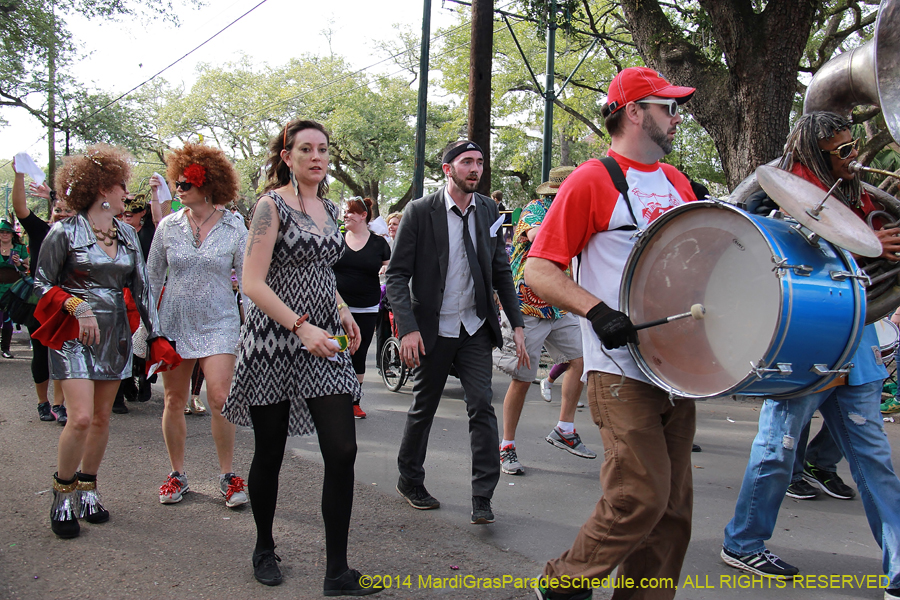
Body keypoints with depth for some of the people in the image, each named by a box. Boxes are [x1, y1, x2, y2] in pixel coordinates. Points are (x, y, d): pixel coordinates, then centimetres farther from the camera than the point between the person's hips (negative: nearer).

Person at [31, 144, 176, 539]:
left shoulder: (127, 235, 10)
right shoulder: (64, 233, -5)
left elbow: (141, 288, 10)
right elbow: (42, 284, -1)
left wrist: (156, 336, 4)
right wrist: (78, 307, -17)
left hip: (115, 333, 5)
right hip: (74, 334, -5)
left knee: (102, 417, 9)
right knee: (81, 417, -14)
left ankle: (87, 489, 25)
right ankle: (62, 493, 6)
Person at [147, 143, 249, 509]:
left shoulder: (234, 229, -2)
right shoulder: (168, 227, 3)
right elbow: (152, 278, 10)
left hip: (219, 324, -2)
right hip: (174, 323, 3)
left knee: (220, 398, -11)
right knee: (174, 400, 7)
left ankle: (227, 475, 5)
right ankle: (177, 475, 22)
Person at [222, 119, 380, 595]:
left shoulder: (329, 208, 14)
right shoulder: (272, 205, -6)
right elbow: (253, 283, -14)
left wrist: (342, 310, 9)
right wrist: (302, 326, -22)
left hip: (323, 341, 5)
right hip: (274, 341, -5)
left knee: (343, 452, -5)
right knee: (269, 452, 7)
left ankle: (338, 574, 2)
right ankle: (264, 549, 30)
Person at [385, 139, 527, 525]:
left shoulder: (488, 211, 5)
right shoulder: (419, 212, -8)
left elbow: (501, 272, 10)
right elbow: (397, 274, -8)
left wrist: (516, 323, 3)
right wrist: (407, 327, -19)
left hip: (476, 327, 3)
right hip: (433, 329, -2)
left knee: (481, 406, -6)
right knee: (423, 408, 11)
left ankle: (482, 498, 1)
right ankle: (409, 481, 32)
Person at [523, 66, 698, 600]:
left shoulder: (676, 181, 16)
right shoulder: (593, 181, -6)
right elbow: (538, 270, -11)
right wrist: (597, 311, -24)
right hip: (621, 370, -7)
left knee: (674, 504, 9)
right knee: (642, 498, -8)